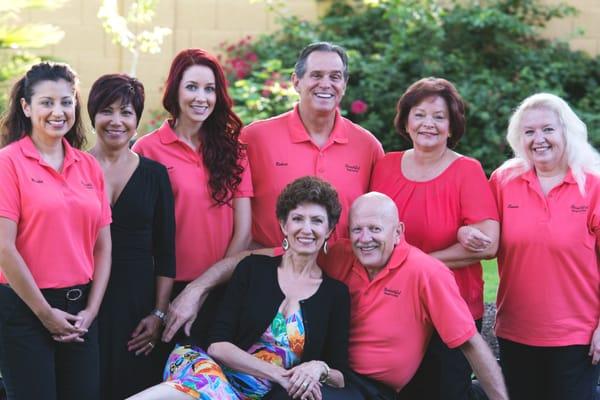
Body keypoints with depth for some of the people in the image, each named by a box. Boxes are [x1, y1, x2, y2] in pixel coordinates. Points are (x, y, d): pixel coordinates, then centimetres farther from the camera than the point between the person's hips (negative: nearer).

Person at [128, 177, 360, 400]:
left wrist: (319, 370, -12)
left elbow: (340, 378, 11)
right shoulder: (252, 268, 9)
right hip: (224, 376, -1)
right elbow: (218, 344, -1)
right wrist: (279, 374, -11)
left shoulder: (336, 293, 11)